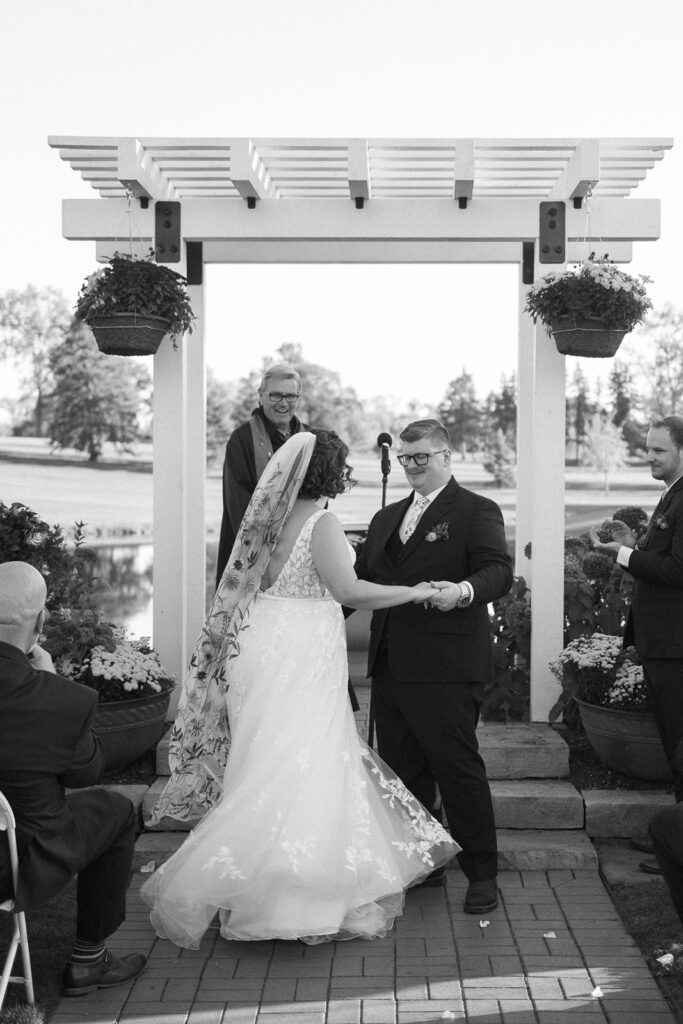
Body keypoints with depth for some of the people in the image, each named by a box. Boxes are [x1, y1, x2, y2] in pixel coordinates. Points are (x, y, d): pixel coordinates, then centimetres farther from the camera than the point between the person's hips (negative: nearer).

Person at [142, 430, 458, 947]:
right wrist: (414, 592, -10)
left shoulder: (277, 517, 9)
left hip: (263, 642, 9)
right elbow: (348, 590, -20)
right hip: (301, 650, -9)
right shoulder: (323, 522, -15)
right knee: (295, 766, -1)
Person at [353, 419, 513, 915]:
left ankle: (482, 874, 8)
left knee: (458, 766, -4)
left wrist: (464, 590, -34)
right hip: (390, 665, 7)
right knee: (402, 769, 12)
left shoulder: (476, 511, -1)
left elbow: (500, 570, -14)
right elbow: (360, 579, 19)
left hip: (446, 667, -7)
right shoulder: (386, 518, 21)